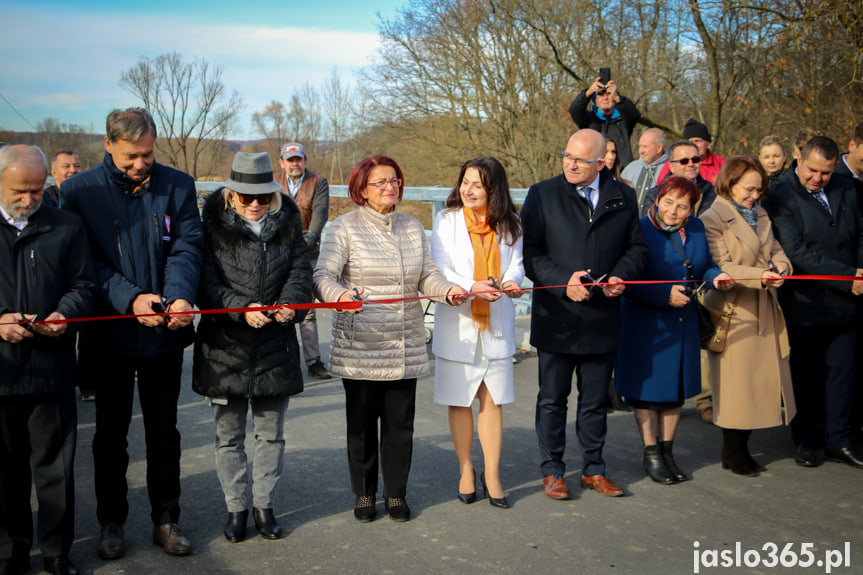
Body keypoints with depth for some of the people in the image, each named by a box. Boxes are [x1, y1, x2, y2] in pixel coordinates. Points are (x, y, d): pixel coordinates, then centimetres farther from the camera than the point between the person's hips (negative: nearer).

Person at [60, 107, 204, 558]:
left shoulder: (178, 187, 1)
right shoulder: (80, 191, -4)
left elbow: (186, 247, -5)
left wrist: (180, 296, -24)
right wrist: (130, 298, -21)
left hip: (164, 334, 1)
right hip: (109, 332, -1)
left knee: (164, 430, 11)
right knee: (110, 431, 11)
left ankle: (166, 520, 24)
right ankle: (111, 522, 26)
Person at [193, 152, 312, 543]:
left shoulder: (286, 224, 5)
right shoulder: (214, 225, -4)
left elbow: (300, 271, 0)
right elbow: (207, 283, -10)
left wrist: (290, 302, -20)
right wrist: (242, 309, -24)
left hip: (275, 348, 2)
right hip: (225, 347, -2)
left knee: (271, 433, 11)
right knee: (229, 435, 9)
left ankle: (264, 504, 26)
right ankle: (236, 507, 24)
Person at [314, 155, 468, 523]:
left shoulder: (413, 228, 12)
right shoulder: (345, 228, -2)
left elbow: (427, 275, 7)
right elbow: (323, 276, -12)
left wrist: (447, 290, -15)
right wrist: (340, 295, -34)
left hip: (405, 348, 3)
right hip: (360, 349, -3)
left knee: (400, 423, 8)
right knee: (361, 423, 5)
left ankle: (396, 494, 24)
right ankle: (364, 494, 23)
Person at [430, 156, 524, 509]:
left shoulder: (509, 225, 6)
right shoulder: (447, 220, 0)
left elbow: (515, 265, 3)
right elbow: (439, 269, -7)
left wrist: (512, 282, -22)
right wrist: (471, 287, -24)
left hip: (496, 323, 1)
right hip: (457, 322, -1)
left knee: (492, 400, 2)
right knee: (459, 400, 6)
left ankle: (492, 475, 13)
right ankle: (466, 470, 21)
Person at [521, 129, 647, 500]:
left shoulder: (623, 197, 5)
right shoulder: (542, 195, -2)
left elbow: (636, 247, 12)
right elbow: (529, 251, -6)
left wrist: (621, 276, -7)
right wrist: (563, 281, -18)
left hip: (602, 318, 2)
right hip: (556, 318, -2)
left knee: (595, 400, 14)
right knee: (552, 399, 8)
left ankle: (593, 469, 28)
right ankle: (552, 471, 21)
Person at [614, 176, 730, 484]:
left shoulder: (696, 229, 6)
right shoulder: (640, 229, -13)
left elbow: (705, 266, 15)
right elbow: (630, 281, -16)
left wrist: (716, 277, -7)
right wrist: (665, 294, -25)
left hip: (683, 322, 6)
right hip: (646, 323, -6)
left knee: (676, 389, 14)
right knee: (648, 387, 4)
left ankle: (667, 452, 29)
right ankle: (651, 455, 18)